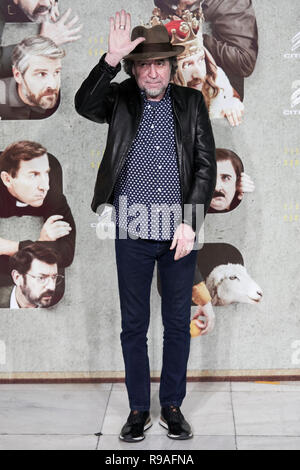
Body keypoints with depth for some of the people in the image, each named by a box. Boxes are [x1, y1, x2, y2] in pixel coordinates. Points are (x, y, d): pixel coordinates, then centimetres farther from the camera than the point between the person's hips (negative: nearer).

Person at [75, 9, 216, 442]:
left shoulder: (191, 103, 4)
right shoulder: (120, 100, 4)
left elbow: (207, 165, 0)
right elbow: (84, 105, -17)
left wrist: (189, 223, -8)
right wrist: (112, 58, -28)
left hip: (180, 233, 1)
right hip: (132, 233, 0)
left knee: (178, 325, 10)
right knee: (133, 325, 9)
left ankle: (172, 406, 27)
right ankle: (138, 409, 25)